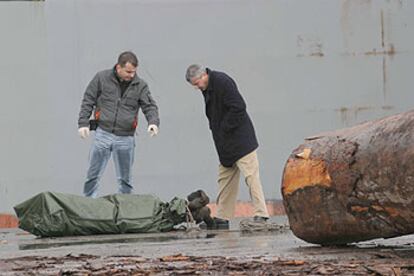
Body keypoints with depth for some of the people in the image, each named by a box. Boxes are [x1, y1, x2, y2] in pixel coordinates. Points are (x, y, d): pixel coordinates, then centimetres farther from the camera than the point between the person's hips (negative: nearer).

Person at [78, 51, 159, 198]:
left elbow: (149, 106, 1)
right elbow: (88, 101, 4)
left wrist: (153, 122, -19)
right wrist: (83, 123, -4)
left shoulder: (140, 85, 2)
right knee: (93, 175, 3)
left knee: (125, 178, 9)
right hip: (103, 134, -1)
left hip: (126, 138, 1)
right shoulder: (102, 78, -1)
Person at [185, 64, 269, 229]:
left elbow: (238, 107, -22)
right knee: (225, 178, 11)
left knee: (251, 175, -11)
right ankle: (222, 218, 15)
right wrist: (216, 130, 7)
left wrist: (224, 128, -16)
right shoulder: (207, 88, 12)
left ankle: (260, 214, -13)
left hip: (241, 140, -10)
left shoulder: (222, 82, -17)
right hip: (226, 144, 10)